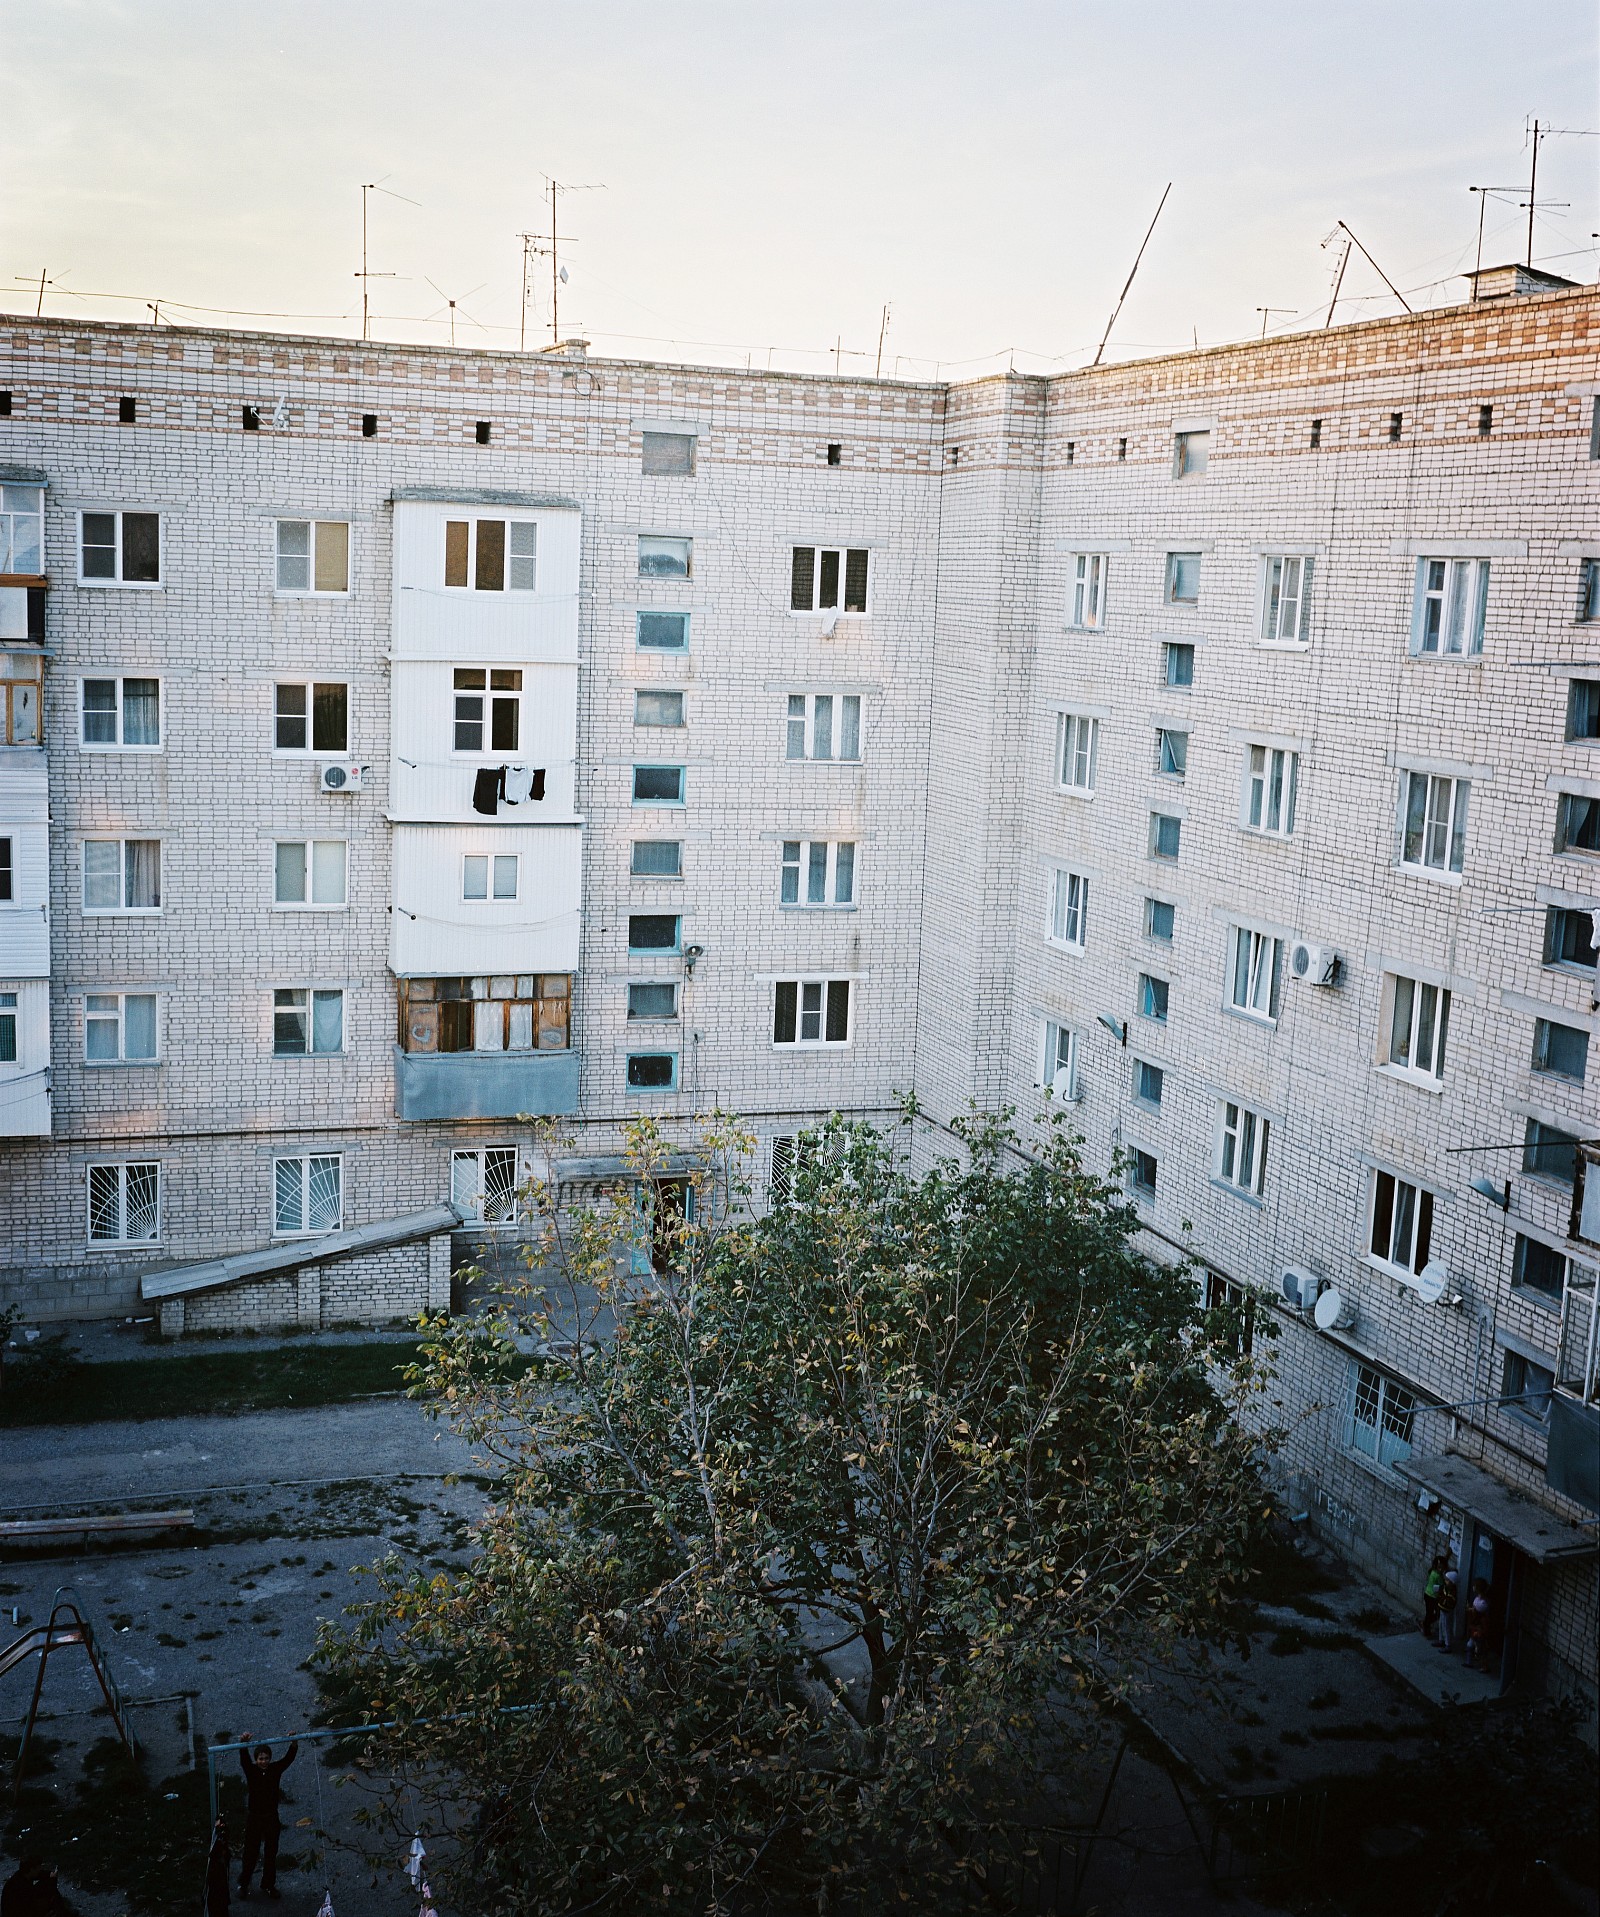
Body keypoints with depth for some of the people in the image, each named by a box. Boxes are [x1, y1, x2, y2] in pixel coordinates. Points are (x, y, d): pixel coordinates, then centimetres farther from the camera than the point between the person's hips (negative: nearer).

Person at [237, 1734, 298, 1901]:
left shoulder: (276, 1769, -4)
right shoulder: (251, 1770, -8)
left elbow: (289, 1758, -18)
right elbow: (243, 1758, -26)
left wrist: (294, 1743, -37)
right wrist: (243, 1743, -47)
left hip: (272, 1818, 2)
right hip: (254, 1818, -2)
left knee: (271, 1853, 10)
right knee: (250, 1853, 6)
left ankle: (269, 1885, 22)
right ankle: (244, 1884, 21)